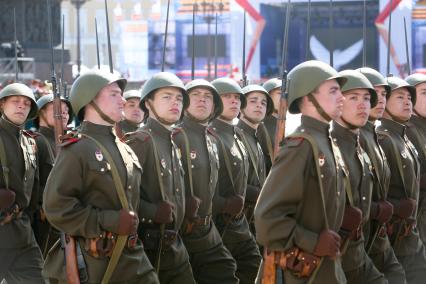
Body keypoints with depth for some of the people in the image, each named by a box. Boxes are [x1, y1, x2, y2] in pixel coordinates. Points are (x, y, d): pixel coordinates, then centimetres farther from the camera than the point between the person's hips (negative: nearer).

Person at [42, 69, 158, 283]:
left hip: (131, 257, 7)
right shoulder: (76, 149, -9)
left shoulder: (125, 150, 15)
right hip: (89, 263, -7)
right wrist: (109, 221, -19)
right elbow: (56, 206, -18)